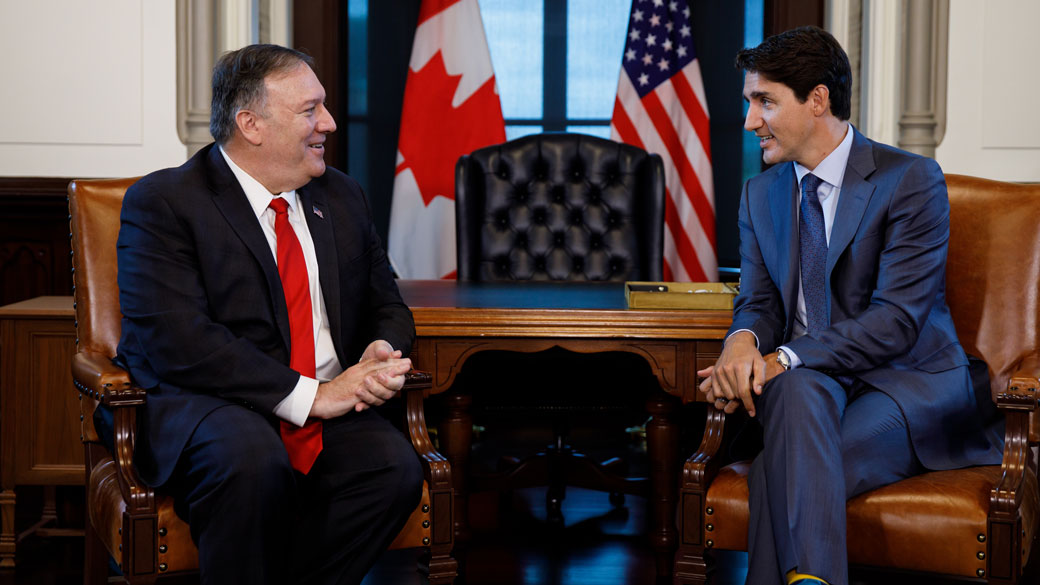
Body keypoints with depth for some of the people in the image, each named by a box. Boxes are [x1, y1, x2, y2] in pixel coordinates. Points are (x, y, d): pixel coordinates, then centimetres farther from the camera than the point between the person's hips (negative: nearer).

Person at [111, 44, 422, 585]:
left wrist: (381, 352, -4)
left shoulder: (341, 197, 16)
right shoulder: (162, 203, -5)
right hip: (199, 408, -5)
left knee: (394, 467, -26)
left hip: (326, 408, 5)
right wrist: (308, 396, -21)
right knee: (253, 458, -38)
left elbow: (386, 306, 22)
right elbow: (178, 342, -17)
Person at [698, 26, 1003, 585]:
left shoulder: (911, 180, -7)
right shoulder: (761, 194, 14)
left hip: (908, 381, -4)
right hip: (810, 383, 4)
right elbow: (759, 301, 11)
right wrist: (744, 339, -16)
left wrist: (785, 359, -25)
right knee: (796, 390, -36)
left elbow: (895, 319, -15)